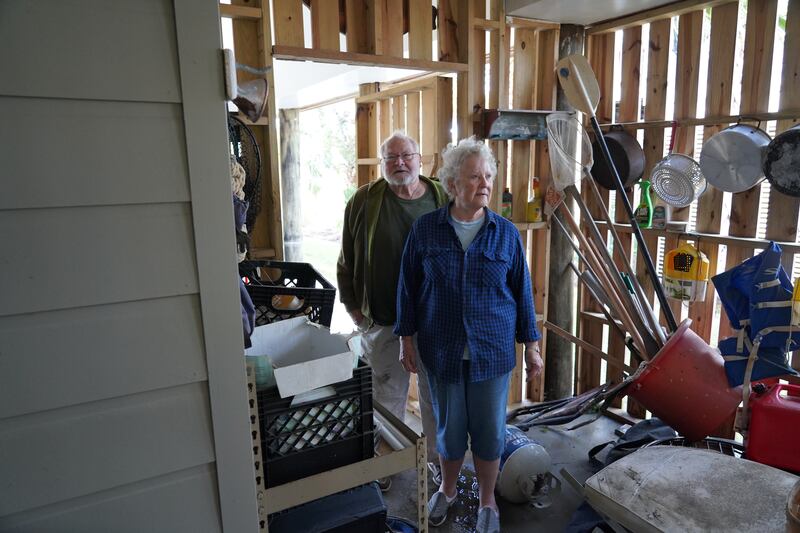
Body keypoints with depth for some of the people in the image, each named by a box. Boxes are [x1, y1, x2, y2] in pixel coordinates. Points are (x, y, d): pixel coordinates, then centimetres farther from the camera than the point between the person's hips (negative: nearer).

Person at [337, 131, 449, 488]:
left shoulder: (443, 201, -2)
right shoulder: (364, 201, -3)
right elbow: (347, 258, 3)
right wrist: (351, 305, 2)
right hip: (381, 321, 0)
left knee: (435, 392, 15)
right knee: (387, 394, 14)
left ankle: (437, 457, 36)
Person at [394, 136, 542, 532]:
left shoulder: (506, 233, -4)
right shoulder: (425, 229, -5)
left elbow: (522, 291, 2)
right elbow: (408, 288, 1)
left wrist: (531, 344, 3)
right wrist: (406, 339, 0)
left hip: (492, 351, 0)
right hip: (442, 351, 0)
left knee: (489, 429, 11)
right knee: (449, 426, 15)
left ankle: (487, 501, 36)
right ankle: (447, 490, 42)